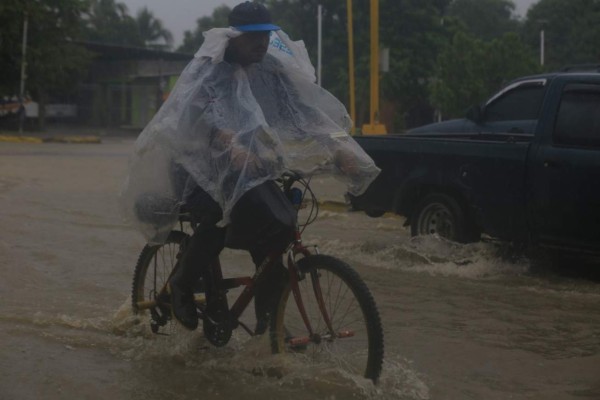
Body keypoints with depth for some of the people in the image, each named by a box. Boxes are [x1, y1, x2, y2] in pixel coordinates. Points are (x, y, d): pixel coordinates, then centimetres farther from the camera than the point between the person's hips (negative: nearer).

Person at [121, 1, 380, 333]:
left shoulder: (271, 71, 3)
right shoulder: (208, 69, -13)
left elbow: (304, 108, -5)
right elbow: (200, 110, -32)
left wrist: (339, 148, -22)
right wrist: (231, 145, -51)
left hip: (250, 166, 5)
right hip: (202, 165, -5)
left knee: (275, 228, -14)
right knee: (221, 217, -34)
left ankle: (268, 321, -1)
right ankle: (182, 283, -8)